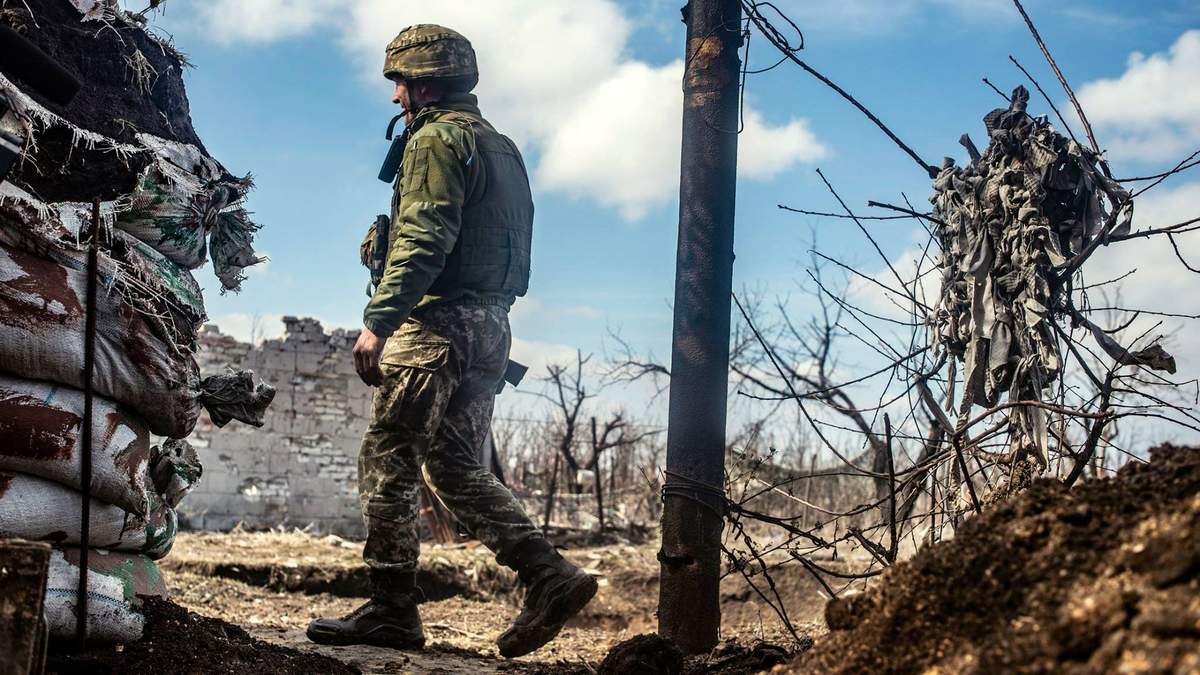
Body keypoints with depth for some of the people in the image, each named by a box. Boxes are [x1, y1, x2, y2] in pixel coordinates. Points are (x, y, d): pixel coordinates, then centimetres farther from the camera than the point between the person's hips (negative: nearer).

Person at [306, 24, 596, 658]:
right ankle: (549, 574, 0)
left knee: (387, 463, -3)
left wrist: (378, 321, -24)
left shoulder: (438, 138, -6)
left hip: (439, 321, -9)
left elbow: (423, 240, -19)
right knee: (455, 466, 11)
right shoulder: (501, 148, 23)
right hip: (490, 327, 9)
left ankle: (391, 610, -1)